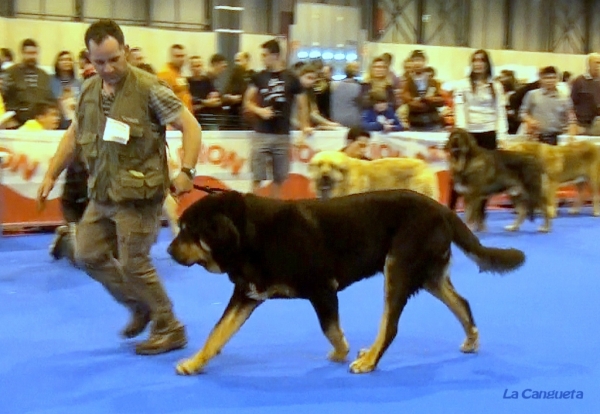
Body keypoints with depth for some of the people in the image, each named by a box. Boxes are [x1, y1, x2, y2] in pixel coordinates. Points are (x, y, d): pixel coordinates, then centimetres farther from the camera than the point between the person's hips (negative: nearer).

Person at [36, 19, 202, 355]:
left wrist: (187, 171, -24)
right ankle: (140, 306, 30)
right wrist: (52, 175, 16)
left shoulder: (148, 88, -14)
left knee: (134, 264, -4)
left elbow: (190, 125, -14)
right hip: (102, 194, 8)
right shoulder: (89, 90, 6)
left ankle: (170, 330, 13)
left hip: (138, 195, -8)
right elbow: (74, 136, 18)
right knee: (89, 255, 13)